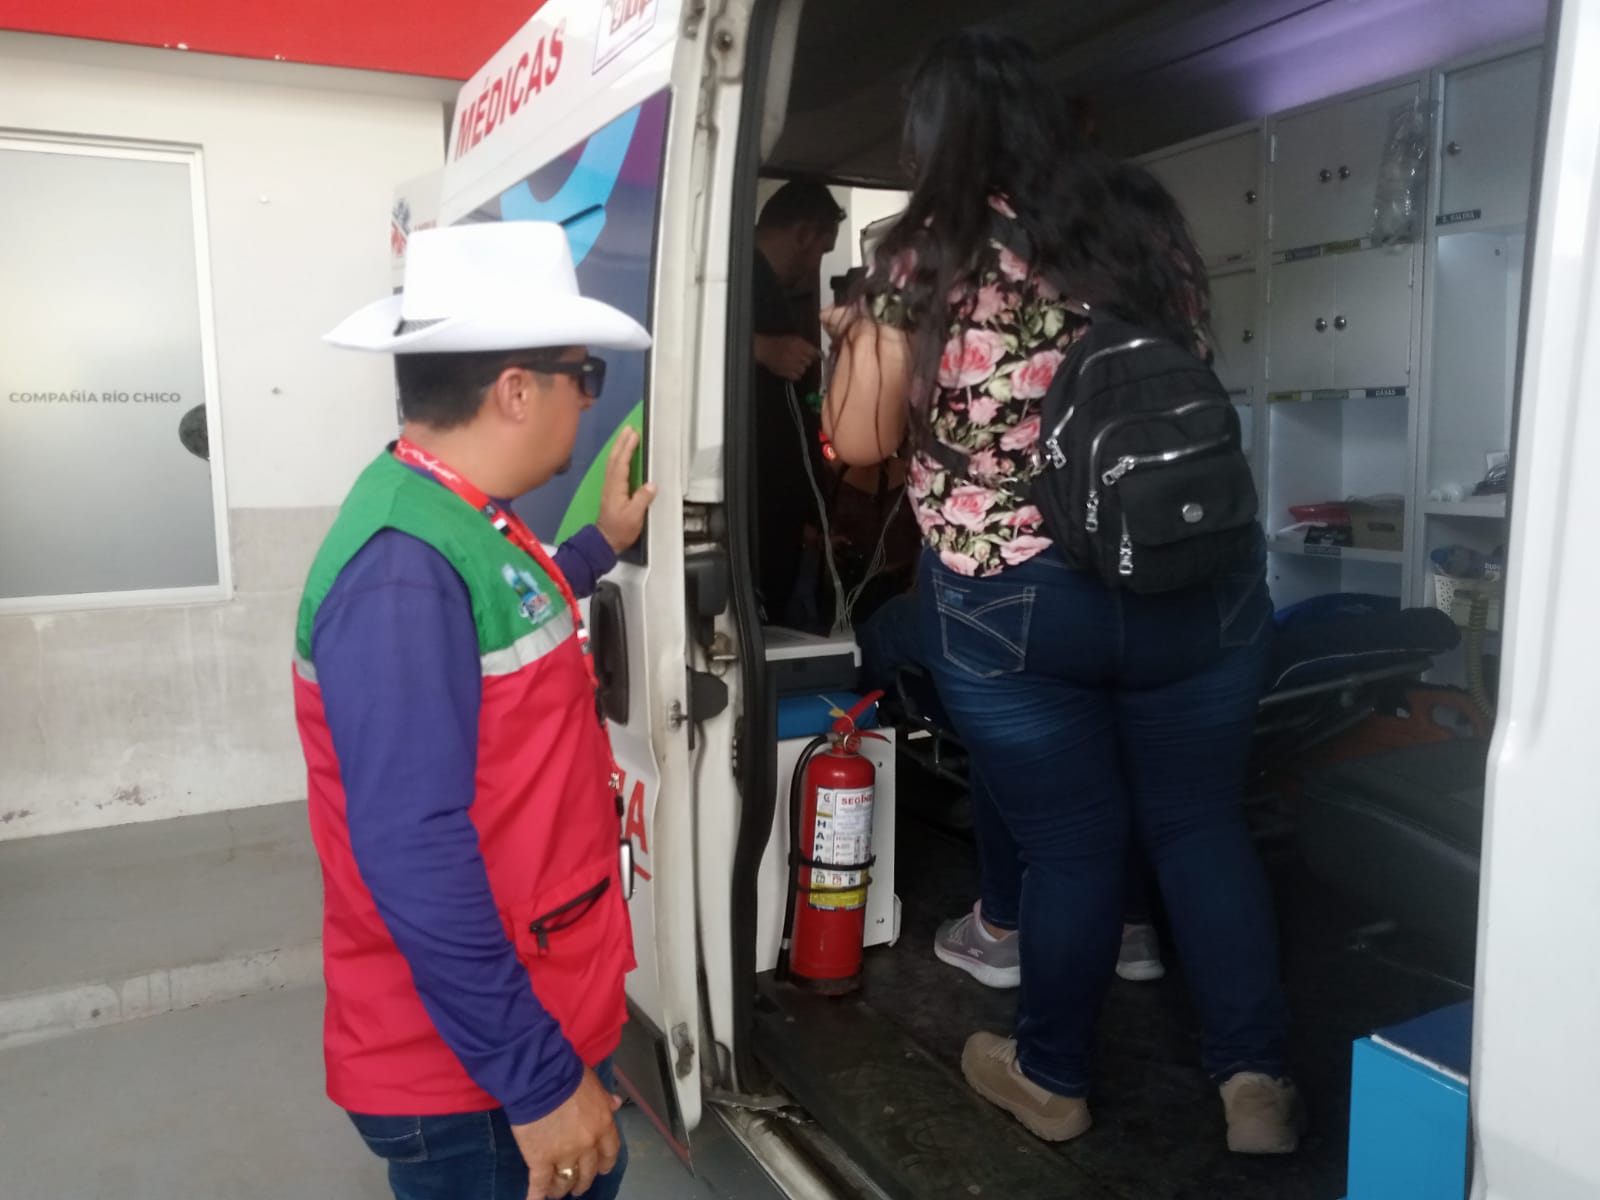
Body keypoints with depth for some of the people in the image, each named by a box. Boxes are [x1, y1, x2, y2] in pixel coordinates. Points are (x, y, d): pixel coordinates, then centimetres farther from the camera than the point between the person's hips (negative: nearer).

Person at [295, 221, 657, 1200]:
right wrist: (536, 1076, -24)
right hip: (472, 1064, -9)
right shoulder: (404, 569, -28)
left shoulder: (461, 521, 3)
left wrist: (603, 544, 27)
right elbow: (413, 856, -30)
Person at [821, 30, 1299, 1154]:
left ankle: (1052, 1078, 32)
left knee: (1069, 844, 12)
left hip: (1013, 608, -3)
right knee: (1202, 823, 17)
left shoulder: (926, 258, -6)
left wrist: (856, 336, 15)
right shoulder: (1153, 239, 7)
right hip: (1197, 586, 4)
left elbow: (861, 439, -1)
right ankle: (1256, 1079, 23)